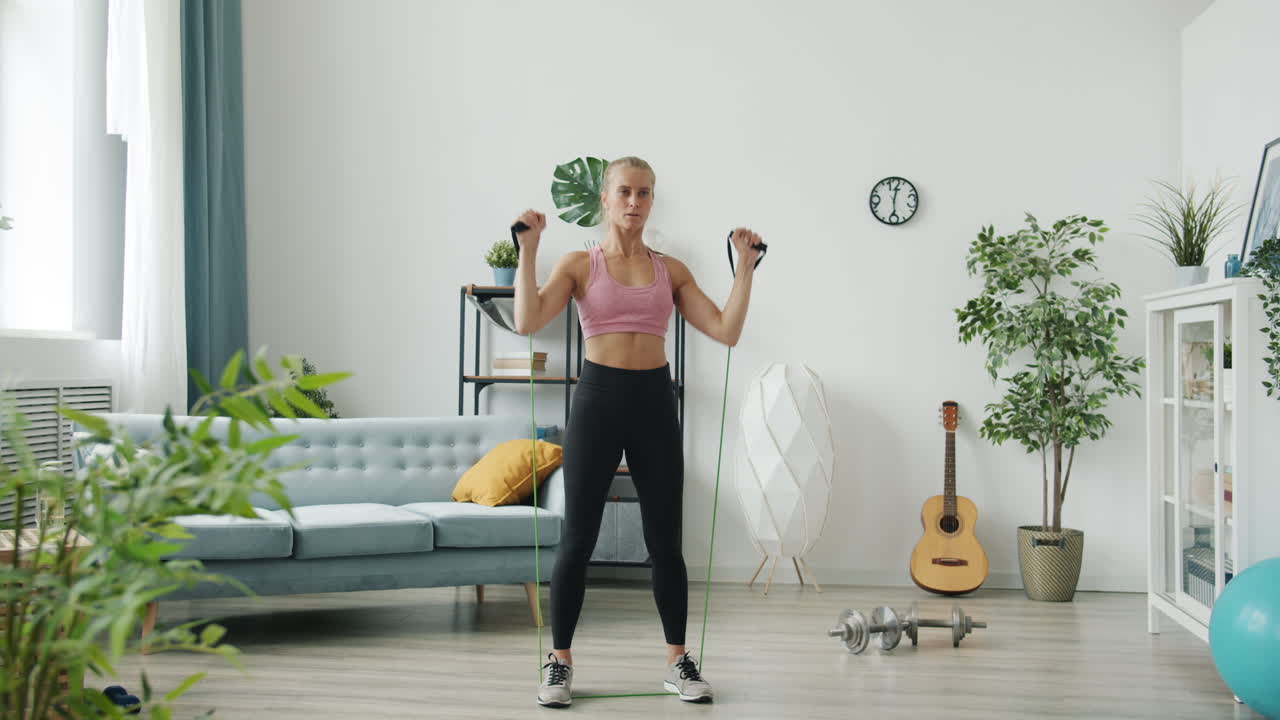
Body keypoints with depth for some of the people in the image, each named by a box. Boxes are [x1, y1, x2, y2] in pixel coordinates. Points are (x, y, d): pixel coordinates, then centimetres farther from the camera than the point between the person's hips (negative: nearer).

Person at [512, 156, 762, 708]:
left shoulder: (671, 270, 9)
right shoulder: (579, 264, 2)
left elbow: (727, 331, 0)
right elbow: (527, 322, -13)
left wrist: (745, 267, -3)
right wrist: (528, 249, -15)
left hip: (655, 400, 2)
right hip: (598, 397, -2)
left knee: (664, 541, 6)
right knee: (577, 538, 1)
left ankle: (678, 661, 20)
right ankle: (559, 662, 15)